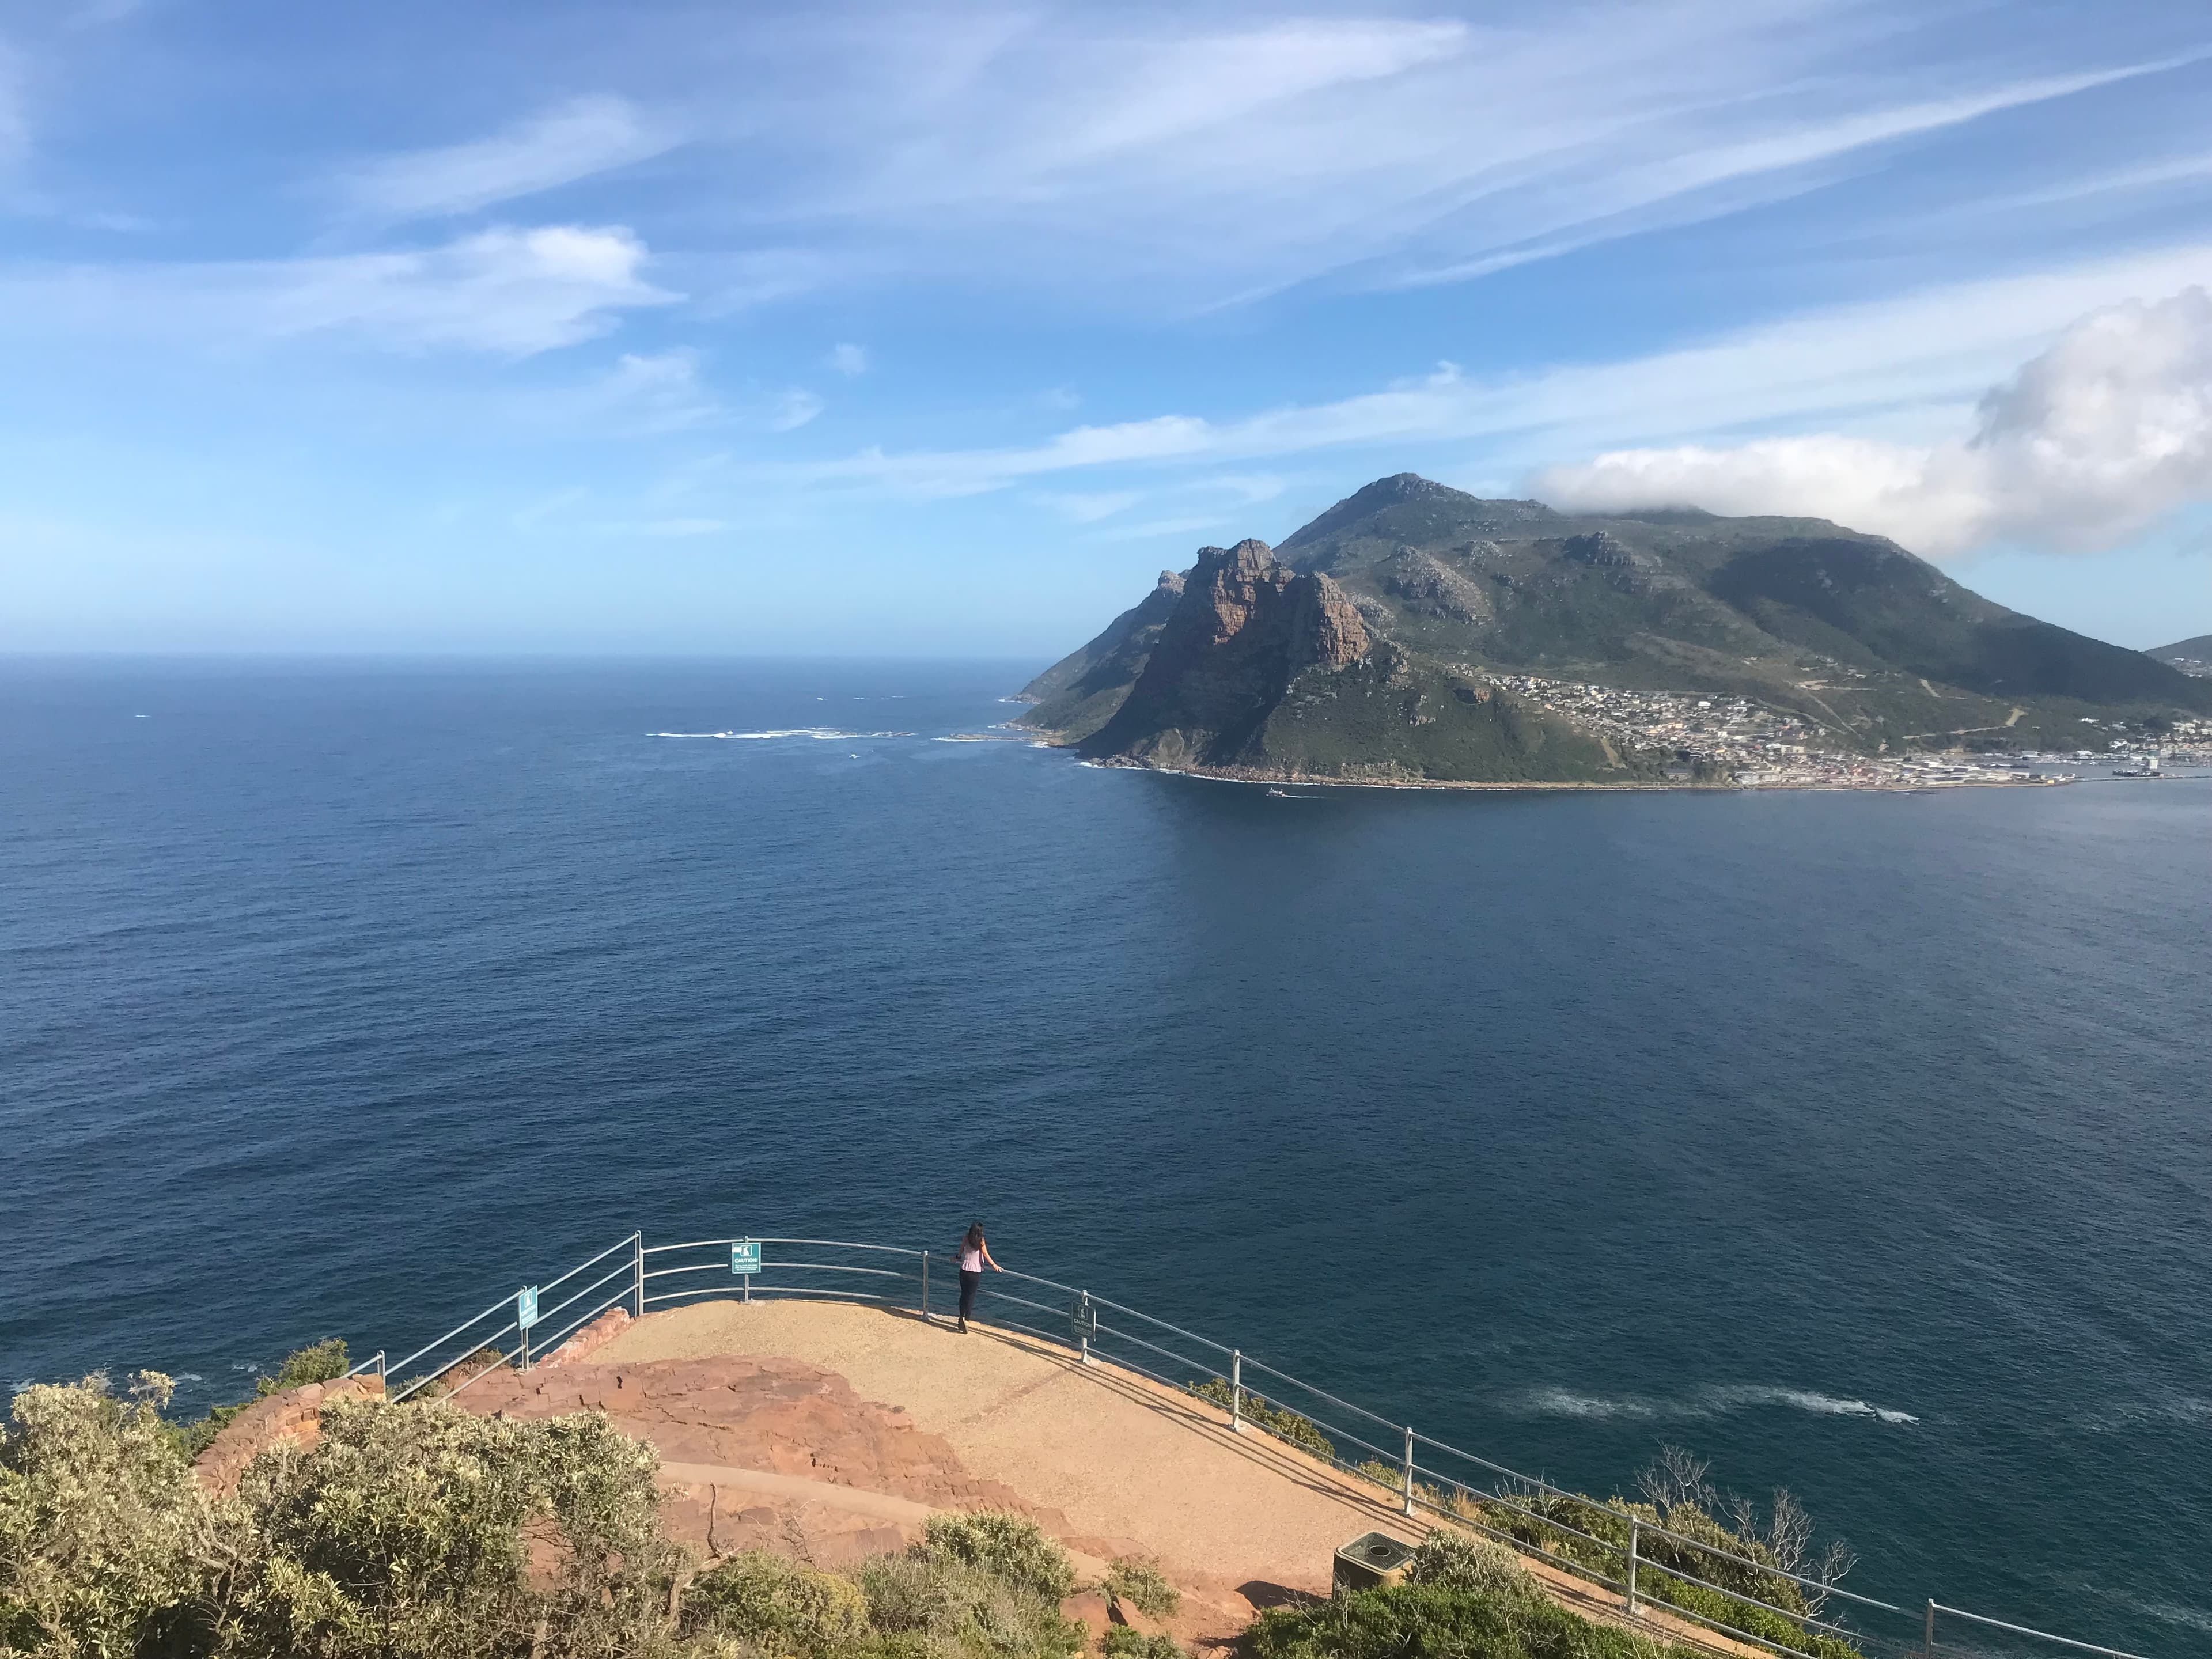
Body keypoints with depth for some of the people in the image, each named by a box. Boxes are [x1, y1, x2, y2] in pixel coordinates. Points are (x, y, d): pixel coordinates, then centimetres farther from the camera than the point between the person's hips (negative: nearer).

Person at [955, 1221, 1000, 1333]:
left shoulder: (966, 1239, 2)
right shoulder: (981, 1241, -11)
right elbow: (986, 1255, -12)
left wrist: (958, 1258, 37)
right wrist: (994, 1265, -7)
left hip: (964, 1270, 4)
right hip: (975, 1272, -4)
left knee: (964, 1294, 15)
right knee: (971, 1296, 2)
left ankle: (962, 1317, 18)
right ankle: (966, 1319, -6)